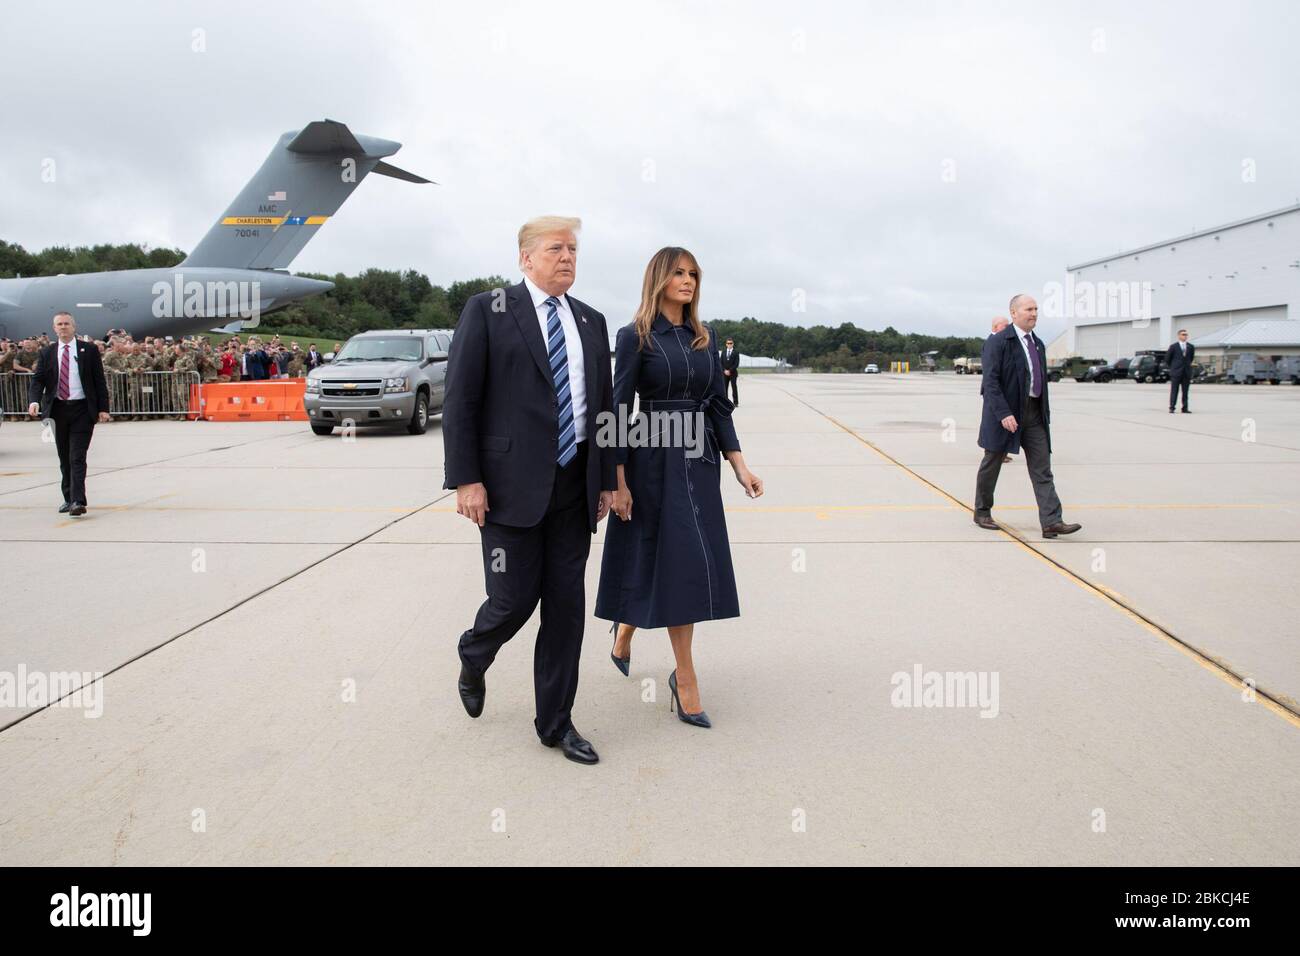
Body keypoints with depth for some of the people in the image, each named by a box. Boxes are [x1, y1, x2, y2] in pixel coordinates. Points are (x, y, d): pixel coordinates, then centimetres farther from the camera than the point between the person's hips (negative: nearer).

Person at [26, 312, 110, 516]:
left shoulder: (89, 350, 3)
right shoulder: (46, 353, 9)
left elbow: (99, 381, 2)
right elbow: (38, 380, 4)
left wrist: (103, 408, -5)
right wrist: (34, 401, -16)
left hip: (82, 410, -3)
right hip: (58, 410, 3)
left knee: (77, 457, -10)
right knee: (65, 458, 10)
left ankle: (78, 501, -15)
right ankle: (69, 498, 21)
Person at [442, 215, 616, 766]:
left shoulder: (591, 322, 13)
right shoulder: (487, 311, -1)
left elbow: (603, 406, 15)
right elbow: (459, 400, -6)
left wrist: (607, 481, 10)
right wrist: (465, 479, -12)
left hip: (573, 489, 5)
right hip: (511, 486, -4)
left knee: (566, 605, 7)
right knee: (513, 601, -1)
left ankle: (556, 721, 21)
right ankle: (473, 660, 34)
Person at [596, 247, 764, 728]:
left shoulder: (705, 338, 10)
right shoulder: (636, 337, -6)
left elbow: (719, 405, 10)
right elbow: (620, 409, -8)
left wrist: (739, 464, 1)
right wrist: (618, 481, -11)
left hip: (699, 460, 5)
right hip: (654, 460, -5)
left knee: (687, 563, 6)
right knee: (678, 561, -2)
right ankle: (685, 677, 11)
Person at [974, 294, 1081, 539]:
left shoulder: (1038, 344, 14)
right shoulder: (998, 342, -10)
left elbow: (1041, 381, 18)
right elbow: (991, 381, -17)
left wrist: (1046, 413, 14)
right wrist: (1003, 414, -25)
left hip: (1034, 413, 6)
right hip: (1006, 412, -6)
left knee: (1042, 469, -2)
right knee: (991, 464, 8)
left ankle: (1051, 522, -6)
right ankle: (982, 512, 25)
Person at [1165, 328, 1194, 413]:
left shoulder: (1191, 347, 6)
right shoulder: (1173, 347, -3)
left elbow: (1191, 357, 22)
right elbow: (1167, 358, 5)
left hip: (1187, 372, 3)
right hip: (1176, 372, -3)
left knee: (1185, 391, 5)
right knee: (1174, 391, -3)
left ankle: (1185, 408, 8)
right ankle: (1171, 408, -2)